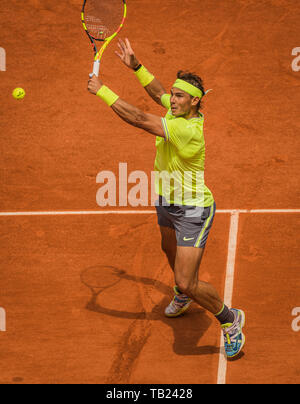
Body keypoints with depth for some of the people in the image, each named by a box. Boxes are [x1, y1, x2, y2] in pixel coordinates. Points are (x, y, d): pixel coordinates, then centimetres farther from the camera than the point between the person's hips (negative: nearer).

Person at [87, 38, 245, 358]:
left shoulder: (189, 130, -34)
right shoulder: (180, 109, -8)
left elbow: (139, 119, -36)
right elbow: (158, 93, 15)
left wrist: (102, 91, -29)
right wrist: (135, 66, 6)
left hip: (192, 210, -10)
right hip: (166, 202, 10)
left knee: (186, 282, -14)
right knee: (170, 251, 35)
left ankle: (229, 319, 12)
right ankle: (183, 296, 66)